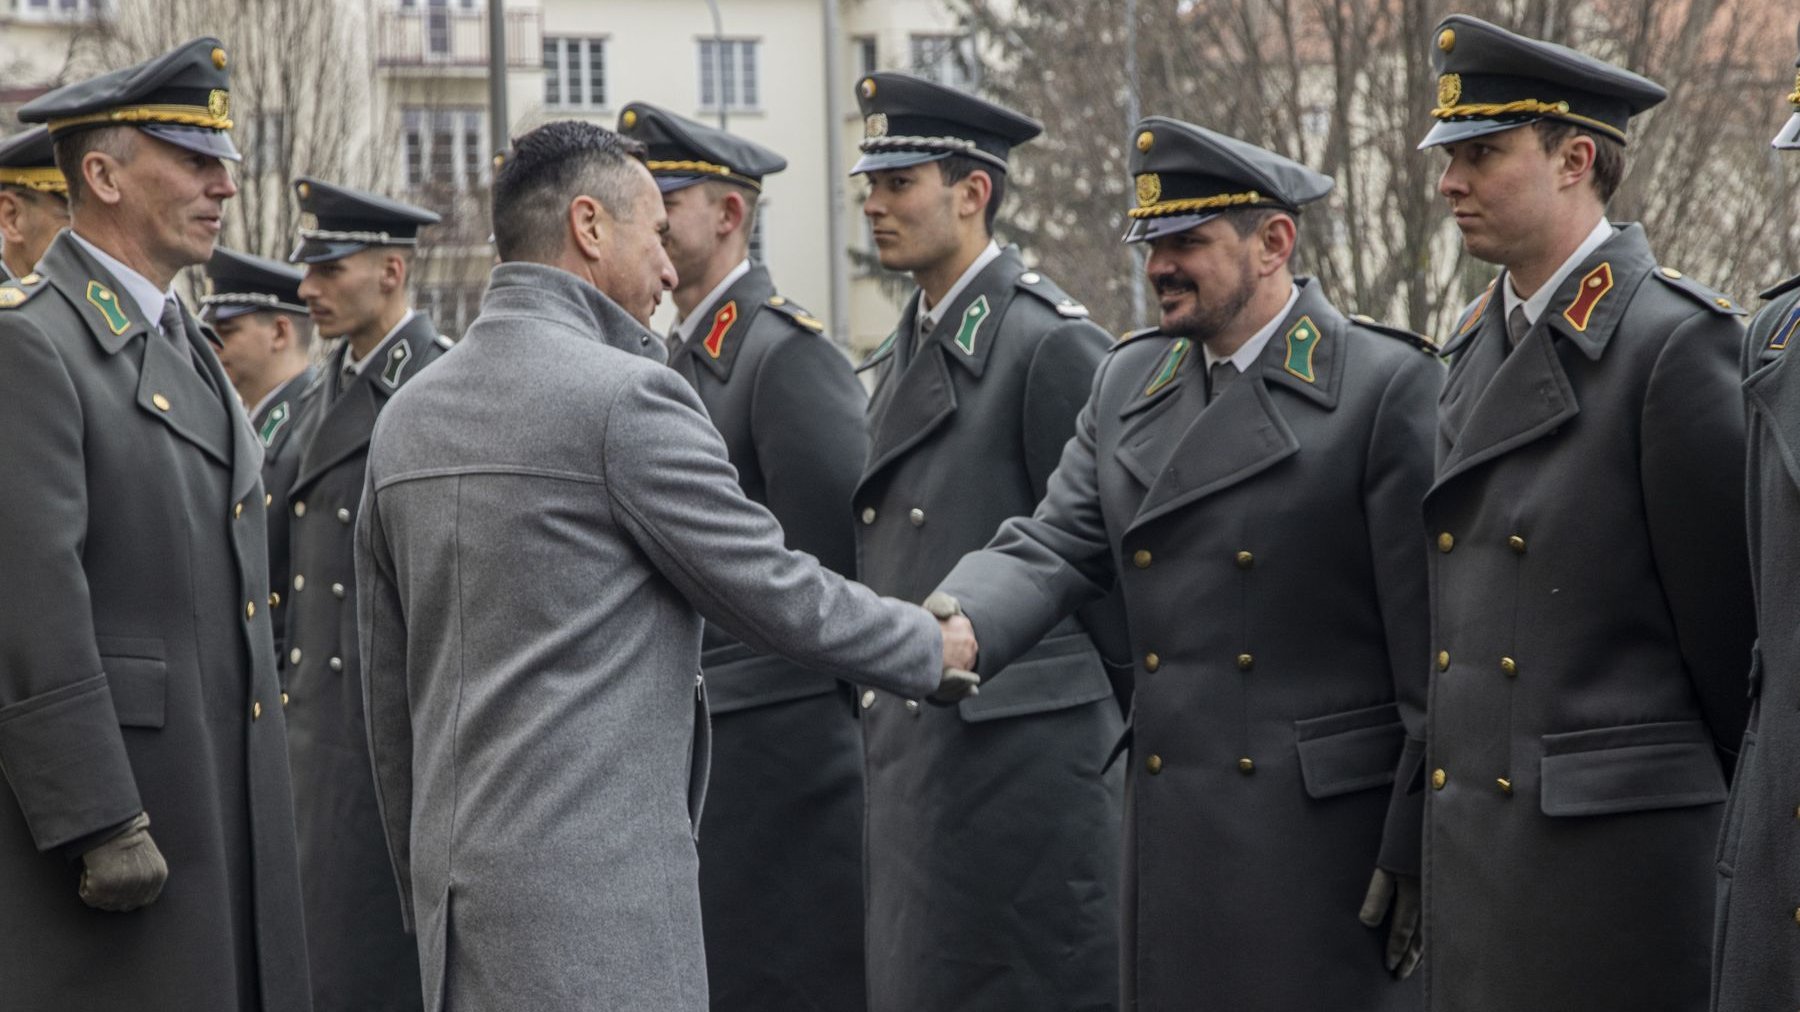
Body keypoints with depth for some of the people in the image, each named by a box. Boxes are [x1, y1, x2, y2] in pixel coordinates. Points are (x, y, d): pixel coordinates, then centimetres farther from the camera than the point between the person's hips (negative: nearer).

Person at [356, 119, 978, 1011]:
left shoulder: (406, 415, 13)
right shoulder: (627, 395, -12)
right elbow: (773, 591, -7)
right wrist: (935, 649, 9)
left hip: (456, 872, 9)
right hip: (590, 883, -8)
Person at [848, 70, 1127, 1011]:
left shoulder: (1049, 343, -11)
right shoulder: (905, 351, 16)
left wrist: (1132, 713, -5)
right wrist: (881, 709, 15)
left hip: (1022, 747, -9)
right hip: (906, 747, 9)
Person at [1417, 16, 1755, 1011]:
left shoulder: (1677, 342, -12)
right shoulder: (1477, 347, 13)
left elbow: (1727, 611, -9)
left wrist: (1744, 790, -1)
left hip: (1617, 841, -7)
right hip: (1472, 842, 7)